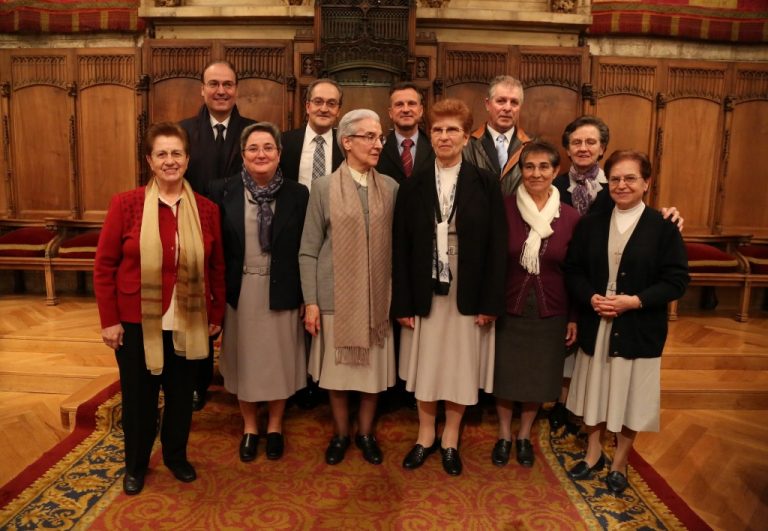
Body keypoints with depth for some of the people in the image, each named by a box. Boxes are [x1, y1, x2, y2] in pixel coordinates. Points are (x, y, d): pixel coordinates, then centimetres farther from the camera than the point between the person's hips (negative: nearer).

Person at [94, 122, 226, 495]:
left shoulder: (206, 209, -2)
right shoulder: (125, 204, -8)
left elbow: (216, 267, 5)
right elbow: (104, 265, -5)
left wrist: (216, 315, 6)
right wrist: (109, 320, -5)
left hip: (187, 323, 2)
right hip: (137, 323, -1)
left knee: (181, 394, 16)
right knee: (138, 397, 14)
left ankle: (176, 455, 42)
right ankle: (136, 464, 39)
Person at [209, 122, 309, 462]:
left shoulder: (298, 194, -4)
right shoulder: (223, 192, -3)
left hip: (281, 293, 0)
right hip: (239, 293, 1)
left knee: (279, 359, 12)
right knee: (244, 360, 14)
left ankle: (275, 426, 34)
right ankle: (249, 427, 35)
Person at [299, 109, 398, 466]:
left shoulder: (391, 187, 4)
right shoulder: (324, 187, -2)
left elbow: (395, 245, 6)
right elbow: (309, 251, -2)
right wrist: (310, 302, -6)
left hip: (377, 298, 2)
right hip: (336, 297, -1)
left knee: (374, 371, 10)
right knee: (337, 371, 10)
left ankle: (365, 433, 32)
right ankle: (340, 434, 32)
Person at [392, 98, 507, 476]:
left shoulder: (486, 184, -2)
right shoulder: (413, 186, 2)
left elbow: (496, 246, -4)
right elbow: (401, 248, 0)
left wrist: (491, 301, -8)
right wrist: (402, 302, -4)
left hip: (468, 294, -1)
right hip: (425, 293, 1)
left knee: (460, 367, 10)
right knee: (424, 367, 11)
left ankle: (450, 440, 30)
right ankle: (425, 436, 32)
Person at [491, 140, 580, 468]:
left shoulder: (570, 217, -4)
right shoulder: (504, 209, -9)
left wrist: (574, 317, 2)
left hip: (550, 313, 1)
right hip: (507, 308, -1)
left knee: (538, 378, 15)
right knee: (504, 375, 12)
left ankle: (524, 436, 38)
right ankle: (504, 435, 35)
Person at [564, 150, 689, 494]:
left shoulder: (663, 227, -7)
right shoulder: (591, 225, 3)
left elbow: (676, 281, -9)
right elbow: (573, 271, 3)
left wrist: (634, 301, -20)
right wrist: (591, 298, -15)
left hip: (638, 331, -2)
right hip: (595, 327, 3)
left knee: (629, 395, 11)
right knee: (595, 391, 15)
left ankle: (619, 462, 33)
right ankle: (593, 453, 37)